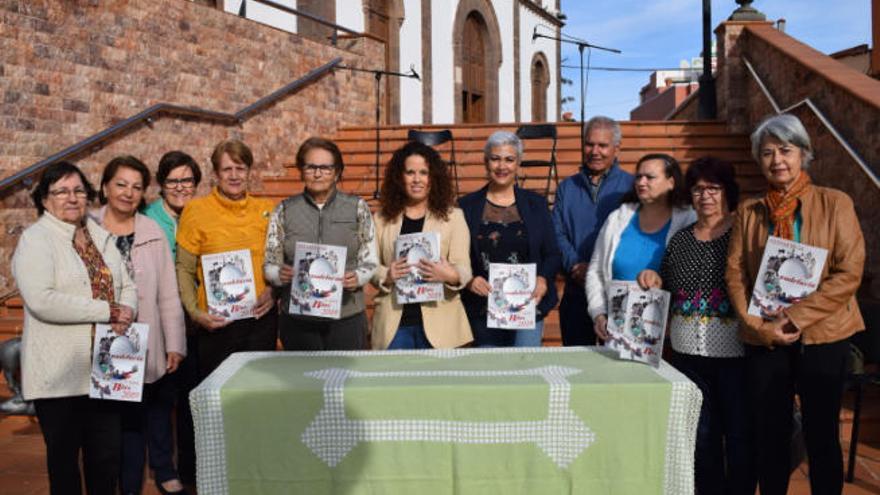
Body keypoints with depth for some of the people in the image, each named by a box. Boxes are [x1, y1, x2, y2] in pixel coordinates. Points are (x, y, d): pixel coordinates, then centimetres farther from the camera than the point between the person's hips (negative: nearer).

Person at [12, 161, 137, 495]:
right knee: (64, 455, 9)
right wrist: (109, 311, -18)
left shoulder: (101, 237, 13)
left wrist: (126, 312, -11)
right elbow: (41, 300, -20)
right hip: (61, 373, -5)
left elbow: (127, 285, 12)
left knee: (108, 454, 12)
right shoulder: (35, 240, -7)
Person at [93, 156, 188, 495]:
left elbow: (168, 294, 2)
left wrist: (174, 344, 0)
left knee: (158, 410, 13)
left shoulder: (153, 232, 3)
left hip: (151, 344, 2)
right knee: (123, 416, 7)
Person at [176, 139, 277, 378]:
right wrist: (195, 312, -10)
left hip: (262, 317, 2)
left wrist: (273, 291, -3)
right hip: (217, 322, -2)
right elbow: (183, 269, 0)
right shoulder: (196, 210, -1)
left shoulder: (267, 210, 7)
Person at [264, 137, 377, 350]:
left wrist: (357, 278, -15)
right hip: (297, 320, 1)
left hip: (347, 317, 0)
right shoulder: (284, 210, 7)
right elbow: (270, 265, 8)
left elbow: (370, 261, 6)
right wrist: (280, 274, -14)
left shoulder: (357, 207, 5)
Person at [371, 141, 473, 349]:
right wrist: (386, 275, -14)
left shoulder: (452, 216, 4)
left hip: (439, 322, -1)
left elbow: (464, 268, -3)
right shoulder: (382, 218, 9)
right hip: (394, 322, 1)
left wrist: (450, 275, -26)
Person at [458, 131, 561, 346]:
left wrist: (544, 279, -12)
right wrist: (469, 281, -15)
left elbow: (552, 254, 7)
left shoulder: (536, 204, 8)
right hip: (482, 310, 0)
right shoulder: (467, 206, 5)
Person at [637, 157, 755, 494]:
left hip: (735, 353, -4)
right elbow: (668, 291, 19)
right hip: (688, 352, 5)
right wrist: (655, 280, 0)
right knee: (702, 435, 14)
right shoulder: (680, 239, 10)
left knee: (739, 433, 5)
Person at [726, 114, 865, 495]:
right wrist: (759, 326, -10)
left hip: (822, 337, -2)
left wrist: (795, 317, -15)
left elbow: (849, 272, -8)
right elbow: (734, 274, 3)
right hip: (764, 341, 2)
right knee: (769, 434, 10)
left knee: (821, 434, 7)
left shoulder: (835, 203, -2)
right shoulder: (749, 211, 6)